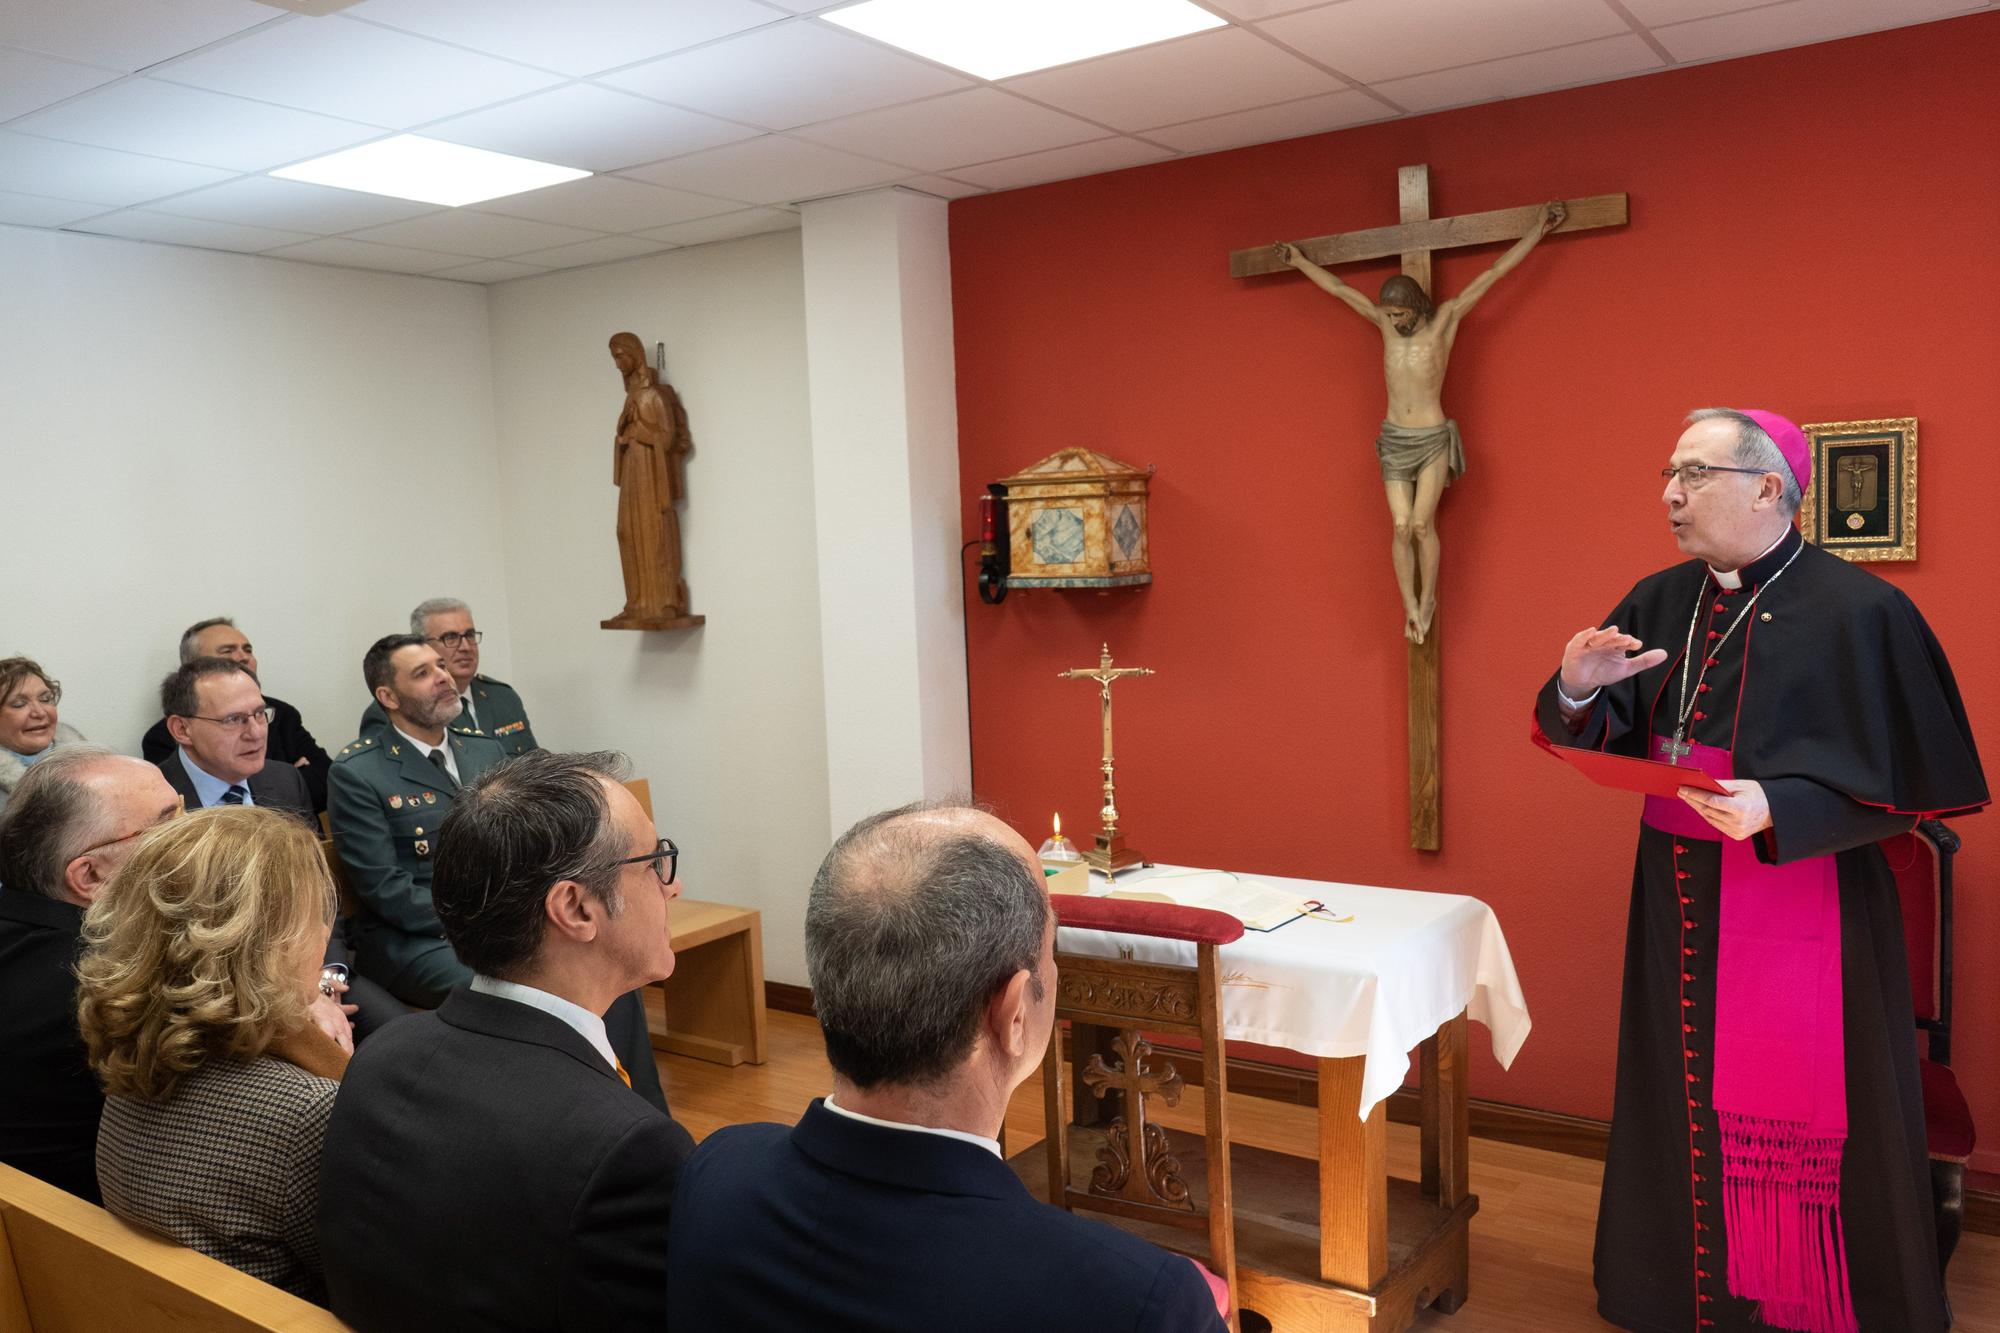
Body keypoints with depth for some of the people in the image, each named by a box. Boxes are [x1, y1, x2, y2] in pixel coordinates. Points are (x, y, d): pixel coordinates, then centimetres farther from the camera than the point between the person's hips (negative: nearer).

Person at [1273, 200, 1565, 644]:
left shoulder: (1445, 318, -3)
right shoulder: (1385, 321, 6)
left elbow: (1494, 273, -3)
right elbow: (1339, 288, 15)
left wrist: (1539, 228, -3)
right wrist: (1299, 261, 22)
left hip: (1433, 440, -3)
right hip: (1393, 440, 3)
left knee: (1422, 524, -9)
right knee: (1401, 528, -3)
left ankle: (1427, 598, 8)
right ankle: (1412, 608, 2)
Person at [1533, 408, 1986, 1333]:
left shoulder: (1858, 613, -11)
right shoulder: (1658, 605, 5)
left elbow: (1909, 780, -10)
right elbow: (1601, 742, 6)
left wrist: (1777, 808, -24)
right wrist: (1578, 691, -16)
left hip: (1802, 905, -5)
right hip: (1677, 900, 5)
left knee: (1793, 1118, 5)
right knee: (1688, 1106, 16)